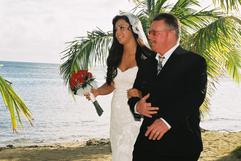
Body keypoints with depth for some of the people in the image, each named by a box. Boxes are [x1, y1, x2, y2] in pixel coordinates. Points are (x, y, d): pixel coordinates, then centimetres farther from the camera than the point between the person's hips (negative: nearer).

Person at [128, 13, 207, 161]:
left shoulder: (194, 61, -3)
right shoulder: (147, 64, 17)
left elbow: (196, 94, -16)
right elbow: (135, 94, 19)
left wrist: (167, 120, -24)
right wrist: (136, 106, -6)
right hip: (148, 139, 5)